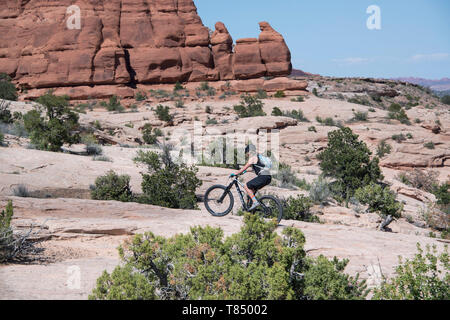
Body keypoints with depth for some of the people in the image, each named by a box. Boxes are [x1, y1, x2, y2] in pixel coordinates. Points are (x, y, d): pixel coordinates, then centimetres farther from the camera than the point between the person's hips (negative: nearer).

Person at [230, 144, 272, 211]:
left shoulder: (253, 157, -5)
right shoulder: (258, 156, 24)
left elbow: (245, 167, -8)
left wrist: (235, 174, -3)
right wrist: (246, 171, 42)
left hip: (263, 176, -10)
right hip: (268, 177, 10)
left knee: (246, 186, -4)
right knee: (252, 189, 21)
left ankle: (255, 202, -13)